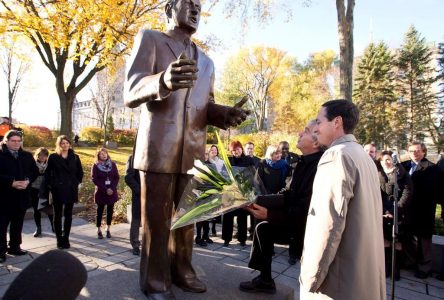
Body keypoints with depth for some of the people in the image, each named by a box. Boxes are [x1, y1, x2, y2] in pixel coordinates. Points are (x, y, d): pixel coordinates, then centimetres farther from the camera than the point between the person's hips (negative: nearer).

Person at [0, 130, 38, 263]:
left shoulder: (27, 156, 7)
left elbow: (35, 172, 7)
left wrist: (28, 180, -11)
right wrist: (11, 182, -21)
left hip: (22, 195, 4)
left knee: (17, 223, 14)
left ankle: (14, 247, 27)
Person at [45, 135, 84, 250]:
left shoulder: (75, 157, 4)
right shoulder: (53, 157, -2)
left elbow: (80, 172, 12)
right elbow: (47, 173, 1)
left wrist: (76, 183, 4)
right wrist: (50, 185, -3)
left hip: (71, 190, 2)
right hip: (57, 190, -2)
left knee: (68, 215, 8)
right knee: (58, 215, 6)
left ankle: (66, 239, 18)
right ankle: (59, 240, 15)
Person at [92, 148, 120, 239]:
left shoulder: (112, 164, 3)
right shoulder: (96, 165, -3)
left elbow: (117, 177, 2)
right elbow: (94, 179, -8)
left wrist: (112, 188, -12)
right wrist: (105, 189, -15)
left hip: (112, 191, 2)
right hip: (101, 192, -2)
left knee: (110, 211, 7)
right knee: (100, 211, 5)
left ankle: (108, 230, 18)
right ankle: (99, 231, 14)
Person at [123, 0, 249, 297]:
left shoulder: (206, 62, 22)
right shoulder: (150, 39, 6)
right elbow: (131, 92, -8)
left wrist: (227, 114, -6)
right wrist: (163, 81, -31)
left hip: (193, 153, 5)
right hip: (158, 149, -5)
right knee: (156, 219, 3)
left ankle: (182, 270, 29)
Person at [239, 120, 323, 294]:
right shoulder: (306, 162, 2)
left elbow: (305, 211, -30)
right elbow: (290, 197, 6)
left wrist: (269, 215, -25)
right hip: (298, 220, 9)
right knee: (263, 228, 7)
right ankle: (265, 279, 21)